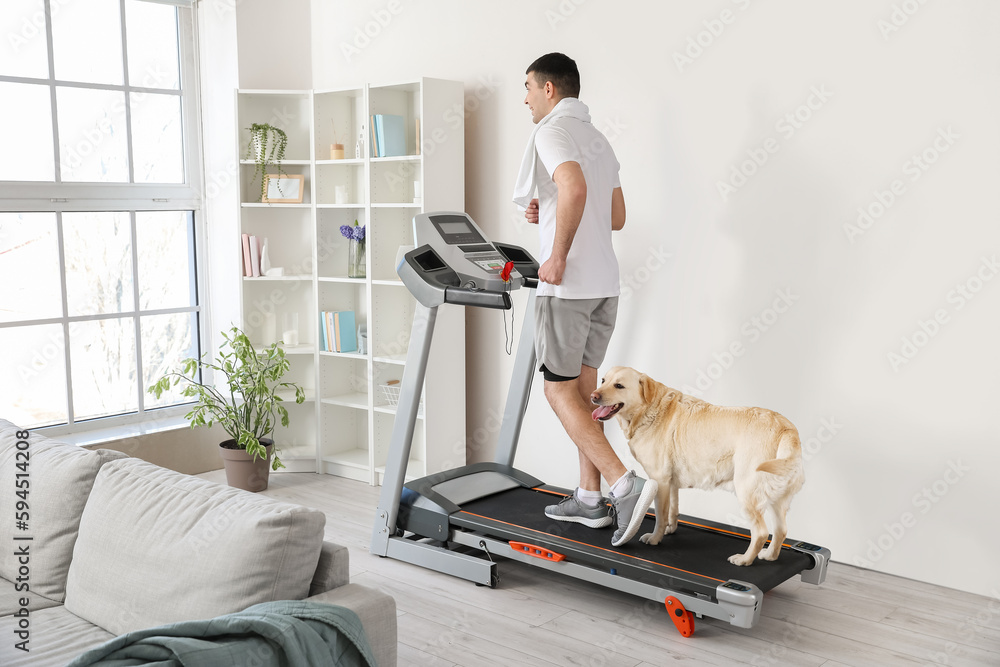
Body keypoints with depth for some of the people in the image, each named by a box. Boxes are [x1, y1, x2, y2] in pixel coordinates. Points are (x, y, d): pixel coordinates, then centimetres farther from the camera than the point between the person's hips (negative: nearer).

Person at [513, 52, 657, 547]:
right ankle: (589, 499, 17)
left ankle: (625, 486, -12)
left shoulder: (552, 132, -8)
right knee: (582, 390, 13)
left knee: (559, 391, -3)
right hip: (605, 283, 9)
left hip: (569, 284, -9)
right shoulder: (598, 139, 20)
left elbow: (574, 188, -29)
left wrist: (557, 255, -22)